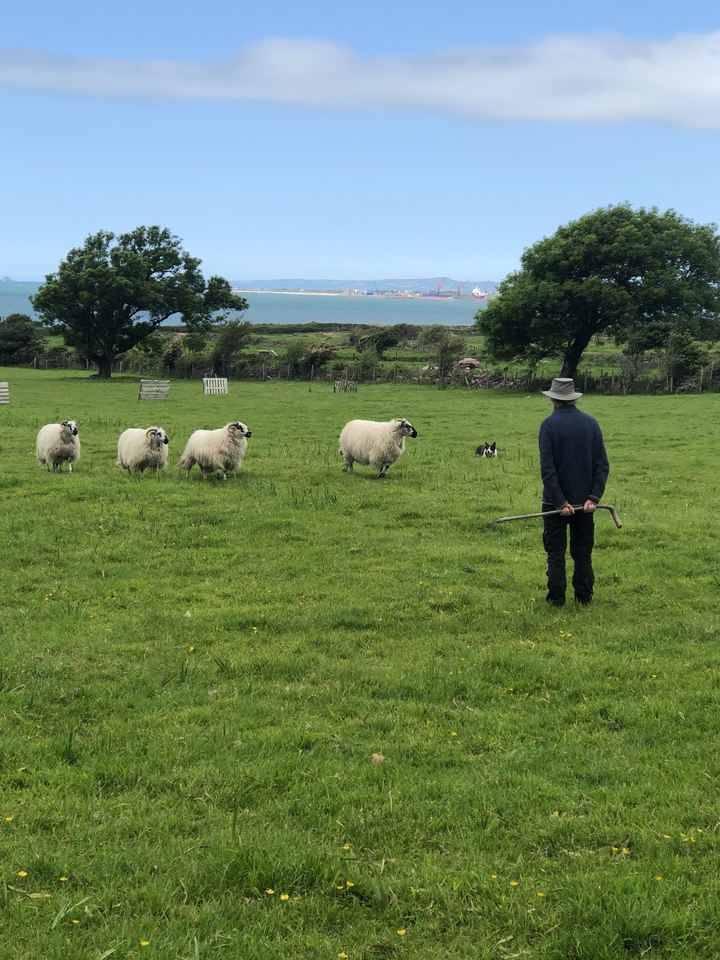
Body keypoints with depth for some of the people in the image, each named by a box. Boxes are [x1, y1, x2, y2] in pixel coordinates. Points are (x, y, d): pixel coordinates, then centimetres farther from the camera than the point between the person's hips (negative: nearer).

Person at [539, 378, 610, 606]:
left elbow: (547, 468, -16)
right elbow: (602, 465, -1)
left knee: (556, 554, 5)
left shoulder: (549, 424, -10)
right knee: (583, 553, 12)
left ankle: (556, 599, 5)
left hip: (556, 501, -3)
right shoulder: (591, 423, 2)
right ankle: (584, 597, 15)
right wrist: (593, 497, -5)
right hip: (584, 500, 4)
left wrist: (560, 502, -14)